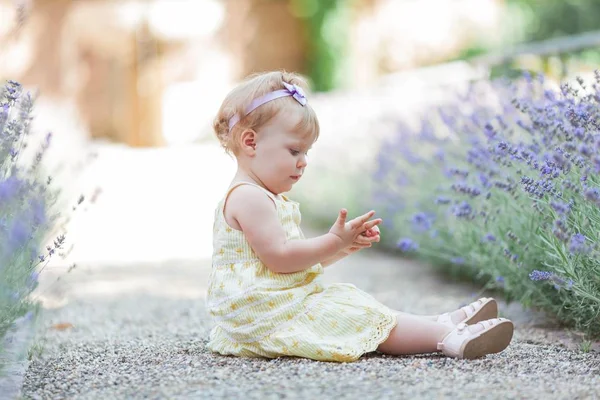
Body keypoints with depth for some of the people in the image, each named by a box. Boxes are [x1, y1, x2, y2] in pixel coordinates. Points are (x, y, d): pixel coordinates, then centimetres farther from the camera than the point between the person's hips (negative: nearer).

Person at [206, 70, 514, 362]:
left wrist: (345, 244, 7)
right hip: (268, 318, -11)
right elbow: (279, 258, -23)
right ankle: (449, 338, -22)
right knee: (360, 317, -17)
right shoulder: (248, 197, -16)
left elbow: (303, 261, 21)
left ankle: (442, 322, -1)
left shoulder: (265, 198, 20)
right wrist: (334, 241, -17)